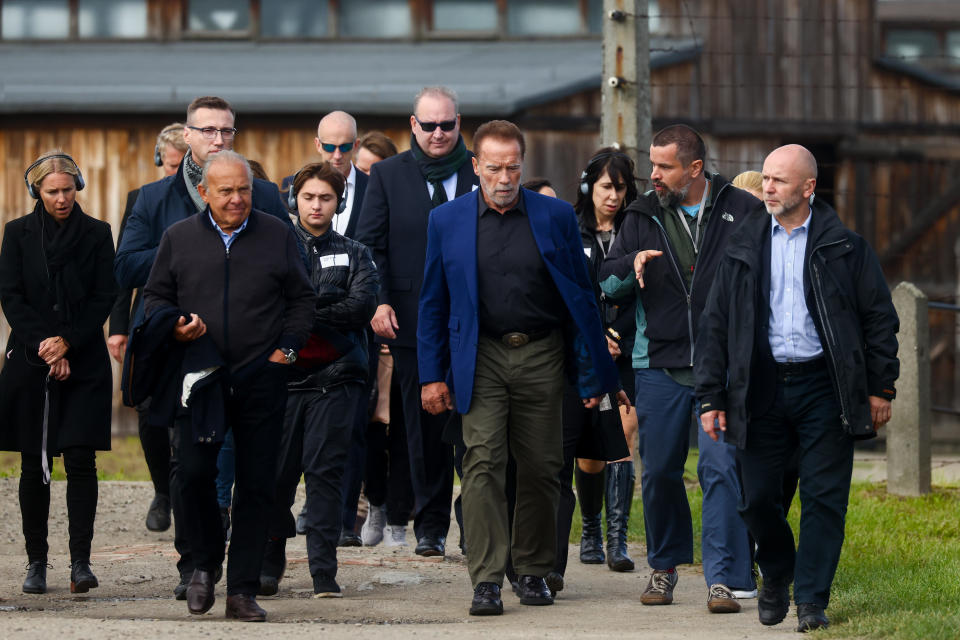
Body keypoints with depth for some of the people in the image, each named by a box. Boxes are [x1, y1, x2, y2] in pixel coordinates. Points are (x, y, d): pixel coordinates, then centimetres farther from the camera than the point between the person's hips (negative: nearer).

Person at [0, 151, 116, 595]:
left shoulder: (97, 234, 5)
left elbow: (104, 298, 2)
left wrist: (67, 342, -10)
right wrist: (44, 347, -10)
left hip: (84, 364, -1)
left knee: (80, 459, -9)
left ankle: (81, 562, -9)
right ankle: (36, 562, 9)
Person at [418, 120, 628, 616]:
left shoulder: (556, 217, 2)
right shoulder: (446, 221, 3)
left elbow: (580, 297, 5)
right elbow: (433, 304, 7)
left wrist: (594, 371, 3)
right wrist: (432, 375, 2)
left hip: (541, 356, 1)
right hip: (481, 357, -1)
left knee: (540, 468, 5)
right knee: (482, 464, -10)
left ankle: (534, 571, 19)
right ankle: (486, 581, -12)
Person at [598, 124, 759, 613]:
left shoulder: (742, 211, 2)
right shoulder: (643, 216, 11)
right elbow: (605, 283, 11)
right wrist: (632, 265, -10)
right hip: (661, 366, 3)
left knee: (721, 467, -11)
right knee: (659, 471, 8)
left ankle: (723, 578, -10)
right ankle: (664, 566, 26)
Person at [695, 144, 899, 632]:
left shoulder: (844, 246, 3)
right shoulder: (744, 248, 10)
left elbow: (878, 317, 5)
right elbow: (716, 325, 11)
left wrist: (881, 388, -1)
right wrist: (710, 396, 6)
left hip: (824, 386, -2)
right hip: (761, 387, 2)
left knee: (823, 497, -4)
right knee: (758, 497, 3)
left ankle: (811, 600, 3)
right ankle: (776, 575, 29)